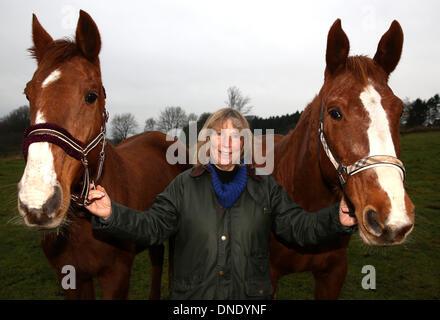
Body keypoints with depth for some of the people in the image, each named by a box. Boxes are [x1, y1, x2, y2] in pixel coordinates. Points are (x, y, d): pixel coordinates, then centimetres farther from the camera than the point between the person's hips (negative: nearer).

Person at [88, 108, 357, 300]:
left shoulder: (266, 187, 1)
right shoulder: (184, 185, -1)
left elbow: (298, 227, -1)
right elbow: (152, 227, -5)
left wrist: (338, 219, -18)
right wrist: (111, 213, -20)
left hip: (251, 293, 1)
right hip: (193, 292, 0)